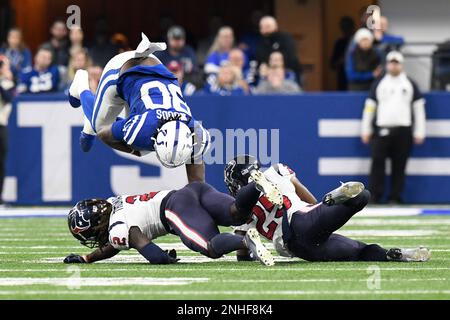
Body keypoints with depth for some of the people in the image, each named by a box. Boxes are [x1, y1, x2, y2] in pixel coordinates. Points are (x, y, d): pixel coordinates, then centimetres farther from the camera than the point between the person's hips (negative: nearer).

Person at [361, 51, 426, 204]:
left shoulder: (410, 84, 10)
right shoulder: (378, 84, 10)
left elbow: (419, 108, 9)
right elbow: (369, 107, 10)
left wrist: (419, 132, 2)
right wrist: (366, 131, 5)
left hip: (403, 131, 0)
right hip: (381, 131, 0)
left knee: (399, 166, 1)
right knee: (377, 163, -7)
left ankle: (395, 197, 7)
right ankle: (375, 196, -3)